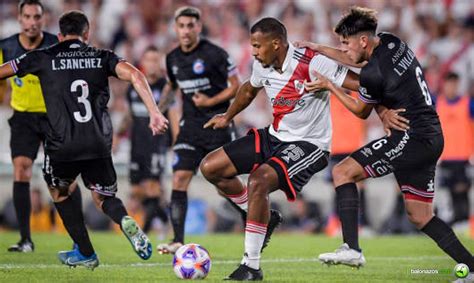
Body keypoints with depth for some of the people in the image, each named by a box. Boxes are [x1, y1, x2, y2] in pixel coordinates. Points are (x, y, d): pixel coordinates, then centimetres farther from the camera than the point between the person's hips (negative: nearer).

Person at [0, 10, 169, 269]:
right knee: (103, 197, 20)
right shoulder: (102, 57, 11)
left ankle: (85, 253, 23)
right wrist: (154, 113, -9)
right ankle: (125, 221, -15)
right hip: (99, 144, 2)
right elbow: (135, 75, -5)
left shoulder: (43, 58, 7)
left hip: (61, 145, -2)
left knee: (59, 193, 26)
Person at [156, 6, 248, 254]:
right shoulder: (173, 58, 7)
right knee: (179, 179, -7)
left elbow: (236, 86, -6)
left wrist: (211, 101, -17)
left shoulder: (215, 54, -10)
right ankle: (178, 241, -7)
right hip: (190, 126, 5)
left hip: (217, 124, -5)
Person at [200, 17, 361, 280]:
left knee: (258, 181, -32)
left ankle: (251, 266, -22)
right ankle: (264, 217, 20)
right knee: (210, 167, 1)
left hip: (309, 144, -8)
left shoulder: (313, 63, -22)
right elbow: (249, 89, 24)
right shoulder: (262, 66, -1)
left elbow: (363, 85, -22)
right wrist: (227, 117, 31)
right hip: (274, 137, 8)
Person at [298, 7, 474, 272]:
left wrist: (329, 86, 9)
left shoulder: (373, 73, -17)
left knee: (343, 172, -4)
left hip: (411, 138, -9)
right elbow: (358, 60, 27)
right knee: (420, 217, 13)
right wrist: (319, 49, 27)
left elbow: (361, 111, 2)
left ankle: (351, 249, -13)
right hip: (432, 138, 9)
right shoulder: (391, 42, 7)